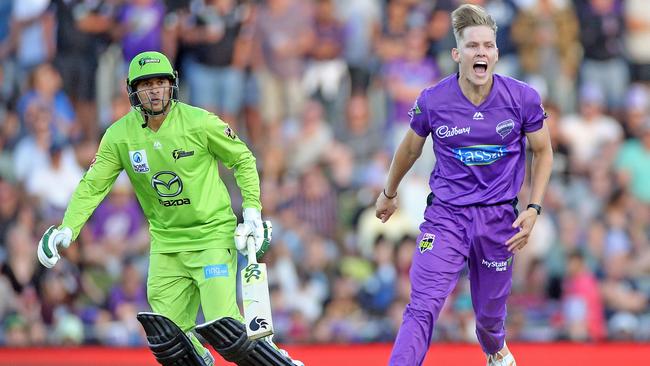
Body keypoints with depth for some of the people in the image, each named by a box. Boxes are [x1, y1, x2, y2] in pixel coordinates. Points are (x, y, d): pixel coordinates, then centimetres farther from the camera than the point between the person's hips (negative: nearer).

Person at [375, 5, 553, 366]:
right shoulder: (432, 102, -10)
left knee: (490, 310, 17)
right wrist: (389, 193, 26)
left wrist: (533, 209, -4)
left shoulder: (523, 99, -10)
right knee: (422, 309, -17)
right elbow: (411, 148, 11)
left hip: (499, 217, 1)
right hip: (445, 214, -1)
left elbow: (543, 152, 6)